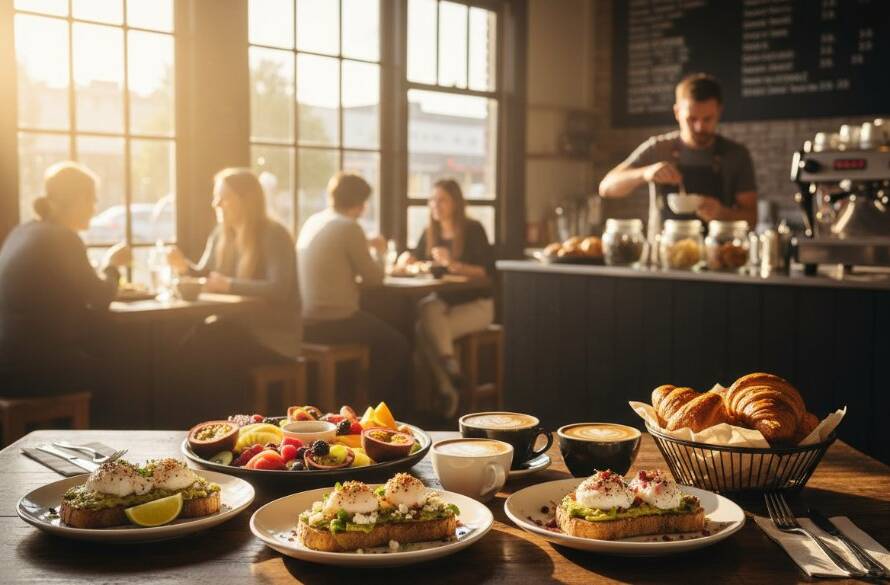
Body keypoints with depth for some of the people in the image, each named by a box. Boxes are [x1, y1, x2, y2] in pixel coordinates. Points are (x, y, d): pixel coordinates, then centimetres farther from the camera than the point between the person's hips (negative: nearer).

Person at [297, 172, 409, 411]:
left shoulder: (312, 222, 10)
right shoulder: (349, 227, -16)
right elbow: (373, 277, -10)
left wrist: (366, 245, 32)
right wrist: (379, 267, 11)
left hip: (306, 322, 9)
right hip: (335, 322, -9)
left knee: (383, 336, 27)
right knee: (397, 345, 11)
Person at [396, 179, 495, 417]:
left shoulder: (473, 230, -6)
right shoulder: (430, 233, 10)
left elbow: (487, 271, -13)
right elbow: (413, 261, 19)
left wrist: (453, 264, -25)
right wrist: (406, 259, -5)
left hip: (475, 304, -5)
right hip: (443, 301, 5)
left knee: (425, 330, -28)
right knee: (427, 308, -31)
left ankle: (449, 387, -15)